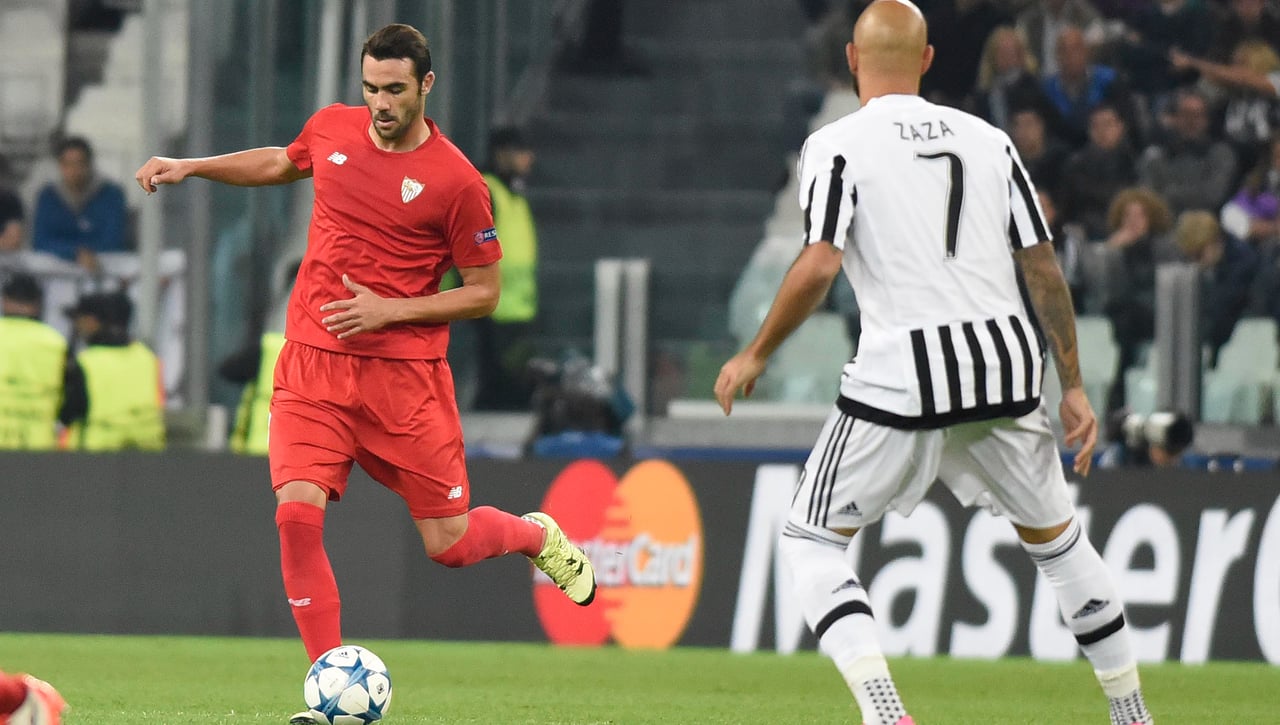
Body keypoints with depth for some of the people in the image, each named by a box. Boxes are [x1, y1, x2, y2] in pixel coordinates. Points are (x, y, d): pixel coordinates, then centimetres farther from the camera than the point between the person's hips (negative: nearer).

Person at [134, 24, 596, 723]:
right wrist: (189, 167, 21)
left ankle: (537, 535, 38)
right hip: (313, 363, 3)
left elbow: (484, 292, -4)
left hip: (404, 371, -3)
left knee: (449, 545, 2)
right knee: (297, 513, -17)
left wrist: (392, 310, -15)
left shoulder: (455, 181, -10)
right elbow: (283, 162, 28)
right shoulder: (332, 127, 3)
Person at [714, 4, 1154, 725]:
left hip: (903, 373, -4)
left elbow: (819, 266, -13)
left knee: (810, 541, 8)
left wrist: (755, 356, -1)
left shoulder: (838, 145, -1)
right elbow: (1044, 267, 10)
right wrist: (1074, 387, 14)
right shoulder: (987, 139, 12)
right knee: (1056, 535, 23)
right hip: (1006, 359, 4)